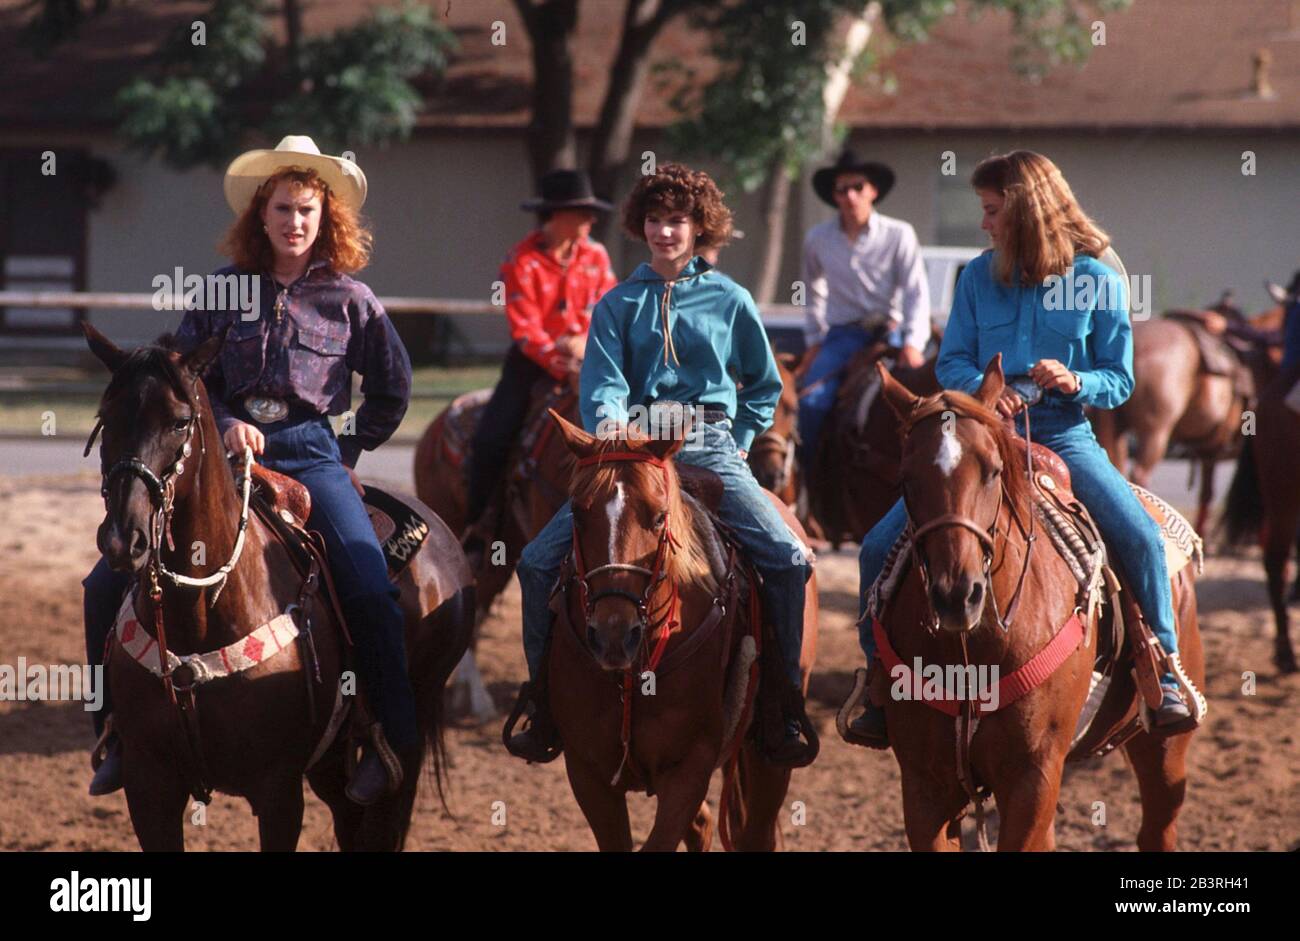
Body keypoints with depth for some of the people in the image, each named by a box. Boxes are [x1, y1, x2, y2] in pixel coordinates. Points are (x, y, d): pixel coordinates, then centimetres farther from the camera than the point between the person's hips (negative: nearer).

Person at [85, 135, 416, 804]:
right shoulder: (224, 292, 7)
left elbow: (392, 390, 17)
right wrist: (225, 425, -9)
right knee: (110, 585, -9)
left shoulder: (350, 300, 5)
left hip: (309, 454, -2)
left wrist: (351, 452, 11)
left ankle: (391, 740, -7)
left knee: (371, 592, -23)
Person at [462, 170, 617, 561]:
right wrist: (558, 362, -27)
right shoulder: (521, 262, -11)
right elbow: (525, 328, -15)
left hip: (585, 357, 3)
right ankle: (476, 524, -2)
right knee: (492, 437, -18)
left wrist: (588, 342, -18)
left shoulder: (596, 257, 2)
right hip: (533, 360, -3)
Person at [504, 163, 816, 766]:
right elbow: (603, 381, -3)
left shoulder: (729, 301, 9)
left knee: (788, 558, -19)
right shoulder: (618, 305, 10)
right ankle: (545, 704, 1)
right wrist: (607, 419, -24)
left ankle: (786, 705, -7)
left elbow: (765, 387, 19)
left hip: (709, 446, -1)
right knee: (539, 561, -12)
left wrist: (736, 442, 6)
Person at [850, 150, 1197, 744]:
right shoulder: (979, 277, 6)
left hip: (1064, 436, -3)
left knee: (1140, 538, -26)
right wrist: (981, 388, -14)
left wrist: (1075, 381, -19)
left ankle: (1165, 682, -11)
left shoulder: (1098, 282, -1)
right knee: (881, 547, -11)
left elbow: (1119, 381, 3)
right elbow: (951, 361, 8)